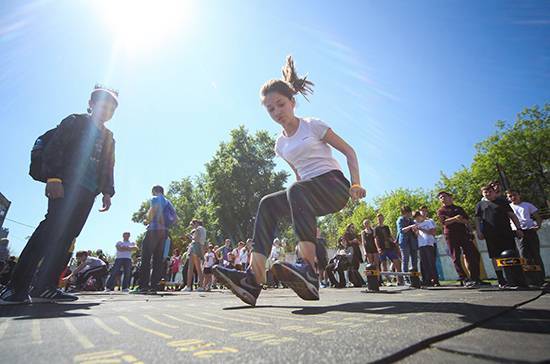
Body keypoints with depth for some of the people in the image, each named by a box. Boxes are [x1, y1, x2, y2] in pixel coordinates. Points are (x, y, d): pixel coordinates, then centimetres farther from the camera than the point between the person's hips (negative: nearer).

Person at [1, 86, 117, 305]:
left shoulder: (108, 138, 24)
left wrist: (107, 192, 7)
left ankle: (45, 286, 2)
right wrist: (53, 177, -17)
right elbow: (53, 149, -4)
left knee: (67, 235, 0)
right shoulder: (75, 122, 8)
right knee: (52, 227, -17)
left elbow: (108, 169, 20)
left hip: (88, 192, 5)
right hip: (65, 185, -5)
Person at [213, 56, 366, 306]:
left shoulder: (313, 125, 0)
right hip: (308, 194, 5)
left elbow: (349, 151, 2)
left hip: (335, 185, -5)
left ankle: (310, 271, -44)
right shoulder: (281, 144, 15)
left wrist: (355, 185, -9)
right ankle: (253, 278, -29)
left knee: (296, 190, -36)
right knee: (268, 204, -19)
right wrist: (308, 210, 16)